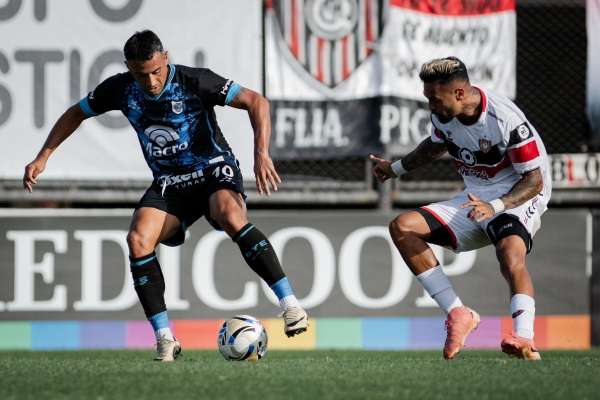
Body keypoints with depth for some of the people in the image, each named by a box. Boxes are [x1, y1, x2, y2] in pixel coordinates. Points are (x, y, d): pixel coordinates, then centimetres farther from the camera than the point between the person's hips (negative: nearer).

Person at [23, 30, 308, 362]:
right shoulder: (120, 89, -7)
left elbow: (256, 102, -21)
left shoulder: (195, 82, -20)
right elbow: (76, 113, 10)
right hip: (169, 182, 4)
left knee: (231, 216, -37)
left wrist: (261, 154, -33)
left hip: (213, 171, -4)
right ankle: (165, 340, -17)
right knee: (138, 239, -23)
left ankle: (290, 305, -35)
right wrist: (43, 157, 2)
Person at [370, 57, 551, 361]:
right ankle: (457, 313, -13)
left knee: (510, 251, -39)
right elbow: (437, 145, 24)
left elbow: (534, 181, -20)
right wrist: (396, 168, 36)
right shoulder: (444, 114, -2)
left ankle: (525, 339, -54)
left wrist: (495, 206, -35)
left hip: (516, 199, -8)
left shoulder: (505, 120, -24)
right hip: (475, 199, 8)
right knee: (402, 227, -8)